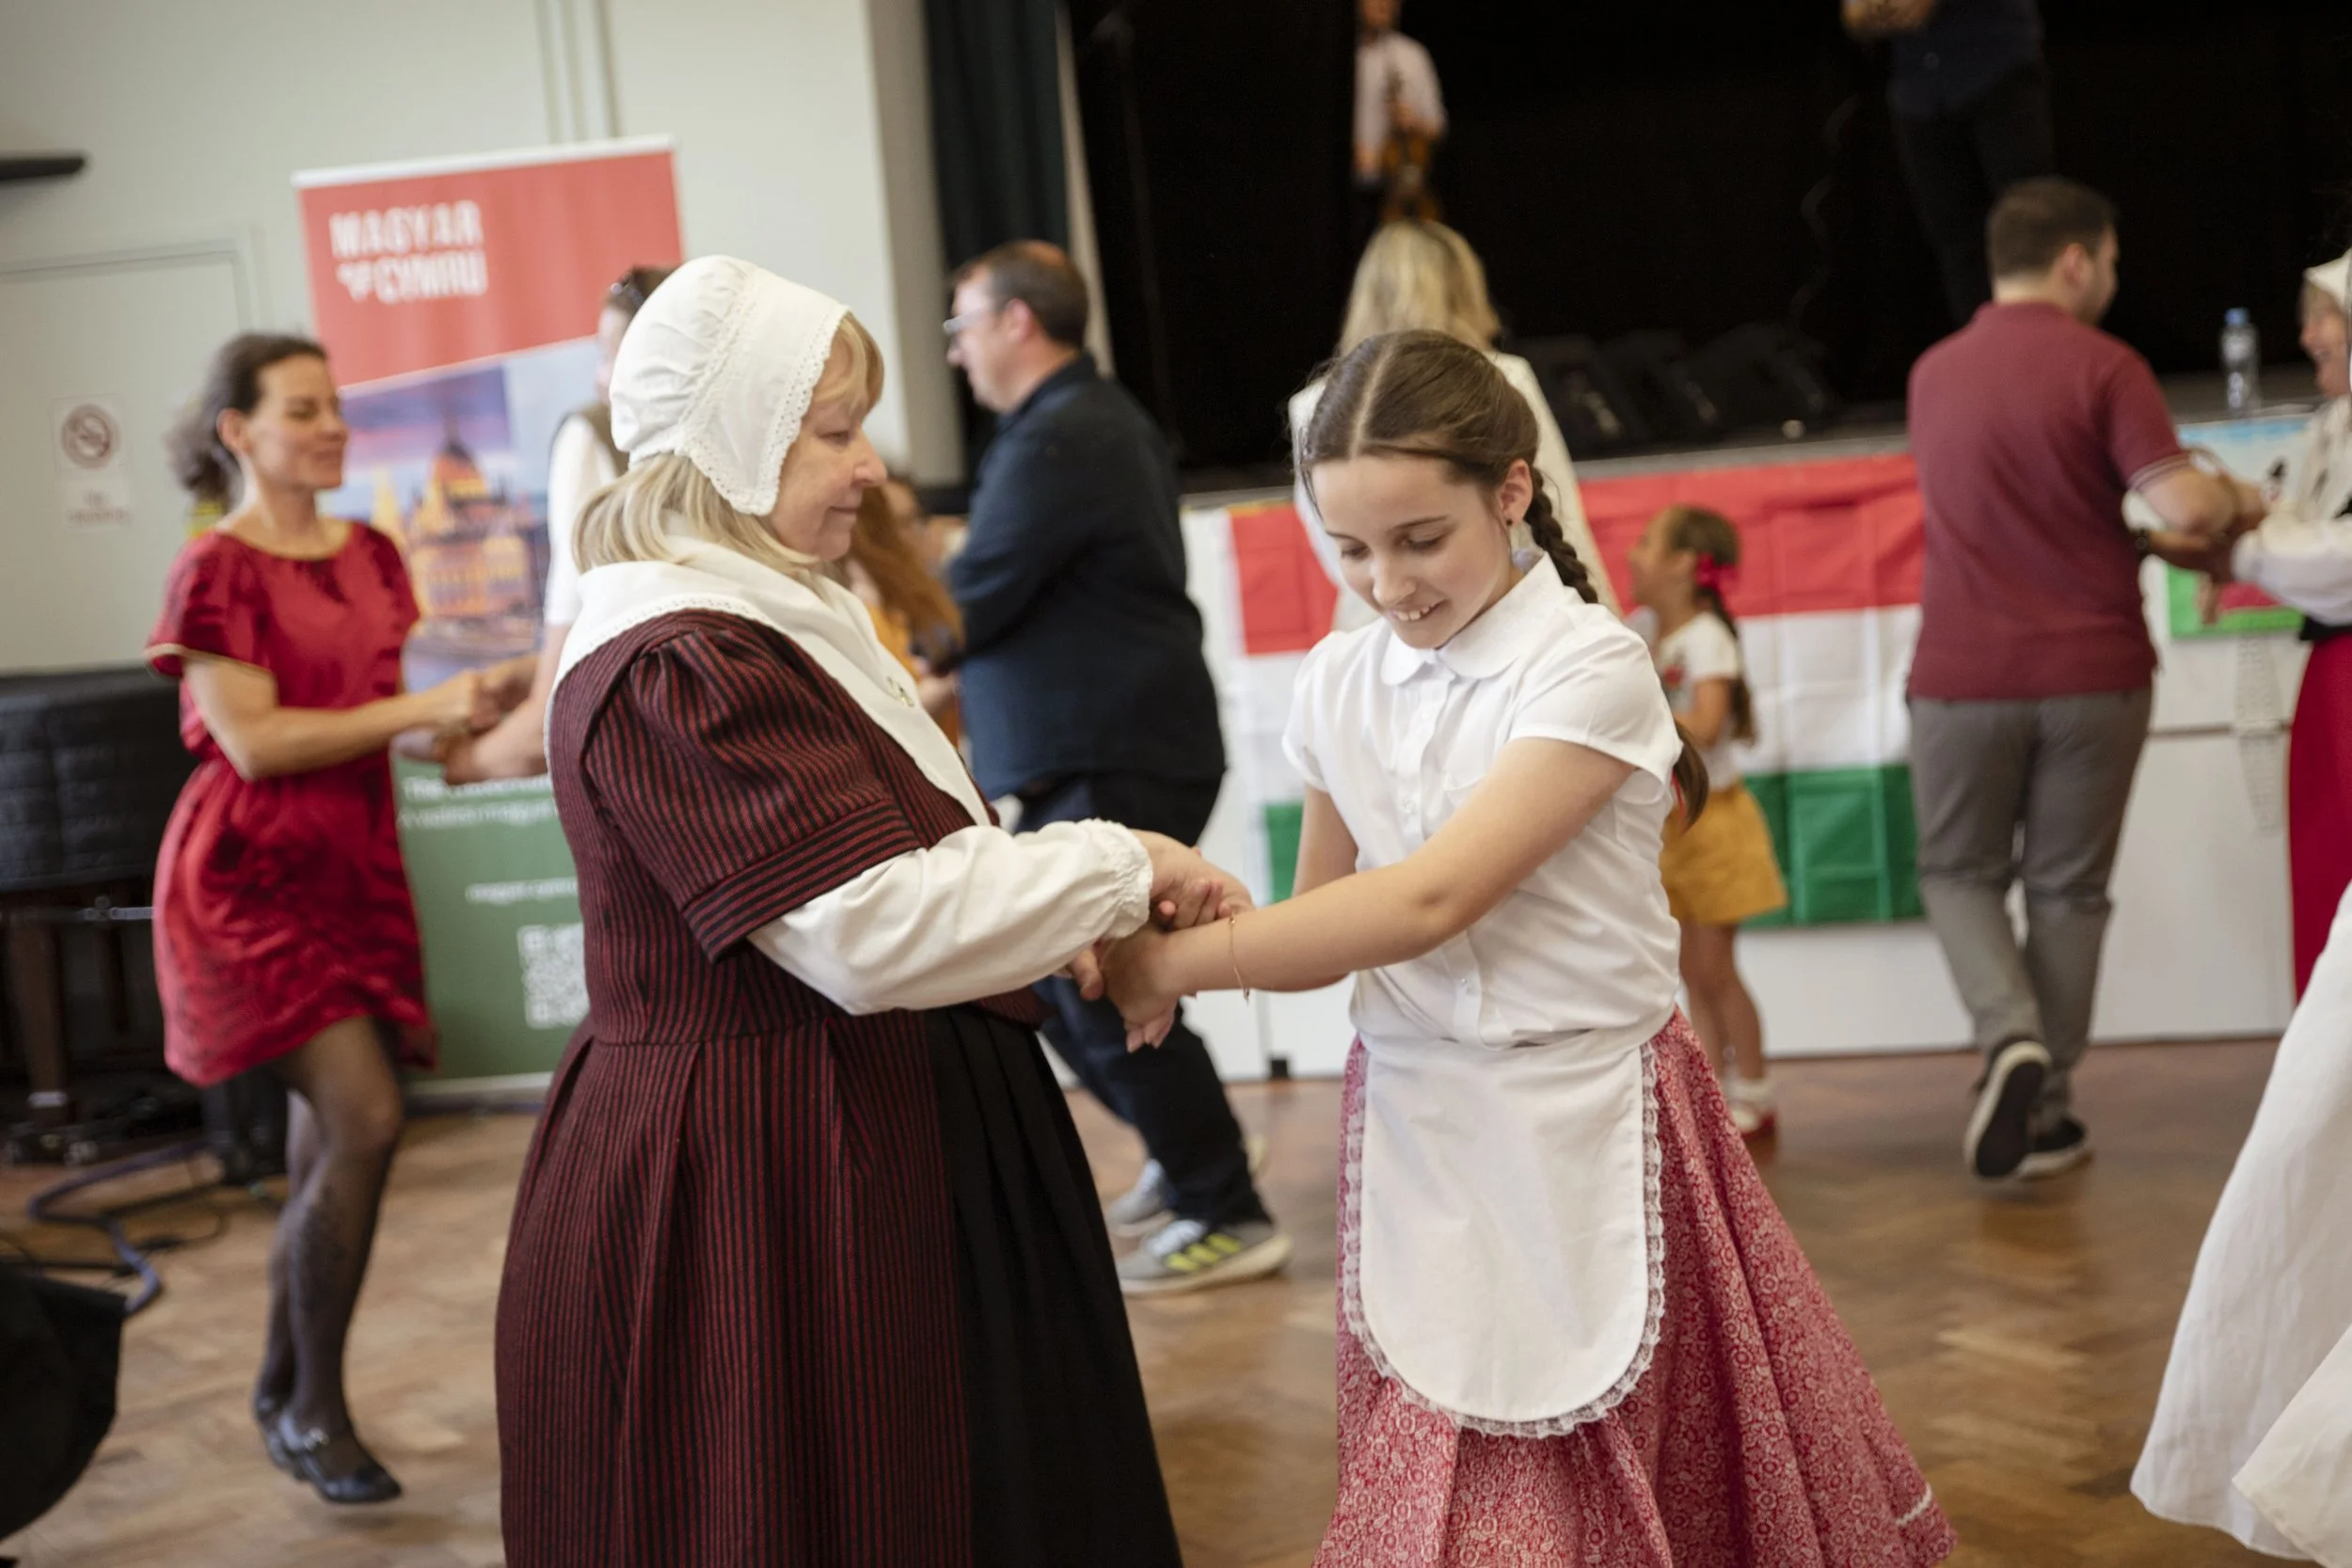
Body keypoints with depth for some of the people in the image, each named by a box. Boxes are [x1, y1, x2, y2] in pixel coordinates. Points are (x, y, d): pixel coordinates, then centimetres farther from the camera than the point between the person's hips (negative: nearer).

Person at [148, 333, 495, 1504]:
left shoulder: (368, 557, 11)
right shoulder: (217, 568, -9)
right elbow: (252, 741, -16)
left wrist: (463, 724, 1)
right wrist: (422, 709, -19)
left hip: (356, 864, 7)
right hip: (253, 873, -7)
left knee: (325, 1153, 9)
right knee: (362, 1121, -17)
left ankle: (281, 1399, 25)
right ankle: (315, 1411, -3)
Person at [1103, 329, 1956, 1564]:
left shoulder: (1588, 667, -13)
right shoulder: (1339, 686, 4)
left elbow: (1432, 898, -21)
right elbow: (1325, 929, 9)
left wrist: (1176, 964, -19)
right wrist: (1193, 924, -13)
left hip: (1581, 1126, -4)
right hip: (1415, 1127, 4)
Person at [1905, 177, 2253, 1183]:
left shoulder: (1934, 374, 8)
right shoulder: (2102, 368, -9)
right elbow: (2182, 506, -19)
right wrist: (2234, 499, 3)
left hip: (1964, 674, 2)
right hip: (2092, 673, -2)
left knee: (1960, 871, 16)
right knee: (2067, 889, 11)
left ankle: (2011, 1040, -7)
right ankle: (2044, 1109, 15)